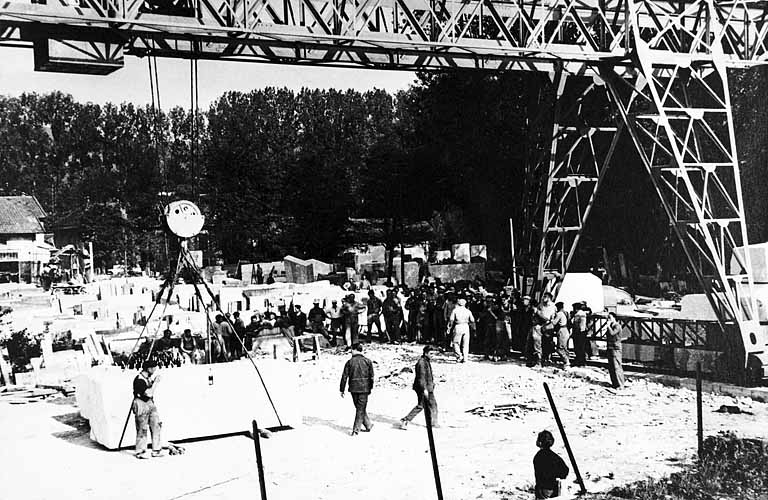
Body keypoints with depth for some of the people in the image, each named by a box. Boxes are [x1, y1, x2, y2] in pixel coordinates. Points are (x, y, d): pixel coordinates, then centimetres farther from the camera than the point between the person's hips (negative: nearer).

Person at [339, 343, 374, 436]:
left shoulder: (350, 362, -3)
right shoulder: (367, 361, -2)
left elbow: (344, 377, -2)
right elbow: (371, 377, 0)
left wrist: (342, 390, 5)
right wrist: (370, 388, 11)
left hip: (353, 389, 1)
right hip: (364, 388, -1)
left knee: (359, 408, 17)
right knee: (361, 409, 4)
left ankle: (368, 425, 25)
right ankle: (356, 429, 1)